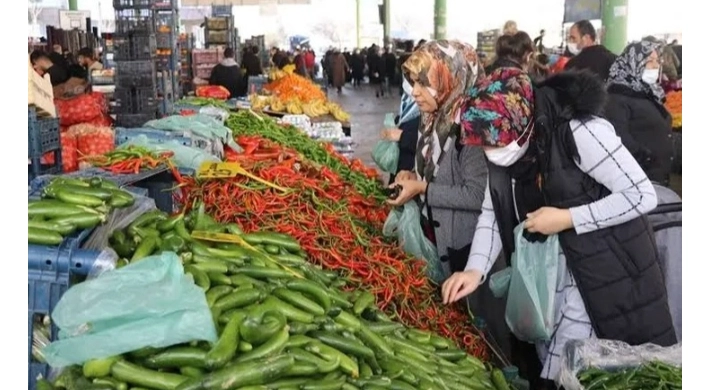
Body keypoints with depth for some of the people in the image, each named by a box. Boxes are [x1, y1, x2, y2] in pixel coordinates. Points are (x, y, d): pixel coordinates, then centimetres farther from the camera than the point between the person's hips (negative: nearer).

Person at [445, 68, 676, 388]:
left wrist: (568, 218, -25)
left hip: (606, 264, -6)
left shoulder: (580, 132, -26)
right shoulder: (503, 146, -5)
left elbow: (643, 196, -23)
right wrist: (475, 269, -16)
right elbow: (493, 212, -2)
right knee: (549, 363, 16)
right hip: (546, 262, 7)